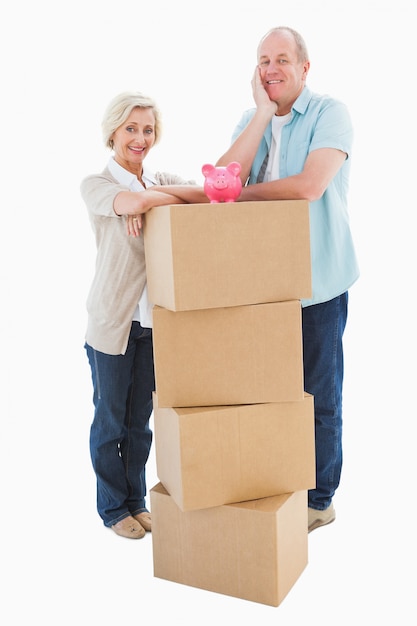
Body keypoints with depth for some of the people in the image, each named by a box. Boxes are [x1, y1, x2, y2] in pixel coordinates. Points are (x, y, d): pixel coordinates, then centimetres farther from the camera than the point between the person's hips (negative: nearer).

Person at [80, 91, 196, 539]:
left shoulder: (164, 181, 8)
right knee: (110, 421, 11)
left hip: (154, 320, 4)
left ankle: (136, 501, 34)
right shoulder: (95, 184, -7)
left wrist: (147, 201, -23)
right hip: (113, 321, -4)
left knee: (140, 420, 16)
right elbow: (131, 201, -29)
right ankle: (112, 507, 29)